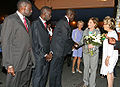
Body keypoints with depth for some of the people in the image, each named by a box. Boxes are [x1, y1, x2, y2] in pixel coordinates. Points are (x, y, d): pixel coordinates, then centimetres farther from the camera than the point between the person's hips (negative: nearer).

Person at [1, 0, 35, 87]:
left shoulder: (27, 21, 16)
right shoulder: (10, 20, -9)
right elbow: (6, 43, -13)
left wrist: (31, 58, 9)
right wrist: (9, 65, -17)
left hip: (28, 62, 7)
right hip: (16, 62, -7)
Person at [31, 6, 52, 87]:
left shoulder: (45, 24, 15)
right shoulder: (36, 23, -10)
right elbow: (35, 42, -15)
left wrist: (50, 52, 4)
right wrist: (44, 54, -12)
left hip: (46, 56, 8)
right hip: (39, 56, -8)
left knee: (44, 76, 13)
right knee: (38, 76, 0)